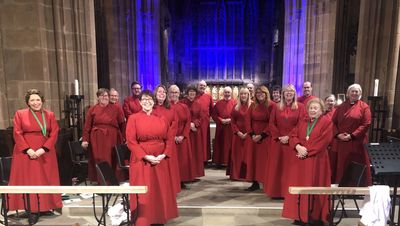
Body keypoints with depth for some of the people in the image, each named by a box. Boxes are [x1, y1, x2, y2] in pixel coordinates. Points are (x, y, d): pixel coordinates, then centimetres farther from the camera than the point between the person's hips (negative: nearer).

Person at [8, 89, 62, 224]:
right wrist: (28, 149, -14)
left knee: (46, 180, 6)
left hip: (45, 153, 1)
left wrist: (43, 149, -13)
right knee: (29, 181, 1)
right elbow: (17, 134, -2)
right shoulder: (20, 114, 3)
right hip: (25, 153, -1)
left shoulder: (50, 115, 5)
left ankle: (46, 206, 17)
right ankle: (33, 210, 7)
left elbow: (54, 133, -1)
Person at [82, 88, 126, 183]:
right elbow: (87, 126, 2)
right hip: (97, 140, 0)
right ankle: (101, 182, 15)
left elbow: (122, 124, 2)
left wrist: (124, 138, -1)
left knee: (112, 162, 6)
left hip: (112, 139, 0)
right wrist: (85, 139, -5)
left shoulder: (116, 108, 3)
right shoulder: (92, 109, 4)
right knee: (99, 162, 3)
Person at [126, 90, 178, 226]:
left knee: (161, 191, 10)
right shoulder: (133, 118, -2)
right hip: (141, 161, -3)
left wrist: (164, 155, -10)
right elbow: (131, 142, -8)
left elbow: (169, 139, 6)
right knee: (144, 194, 2)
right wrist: (146, 156, -16)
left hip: (160, 161, 3)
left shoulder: (162, 119, 6)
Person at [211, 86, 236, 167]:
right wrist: (221, 120, -10)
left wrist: (231, 120, -16)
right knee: (220, 144, 5)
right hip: (221, 128, 2)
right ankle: (220, 161, 14)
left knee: (230, 144, 2)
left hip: (231, 128, -1)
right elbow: (213, 114, 4)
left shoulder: (235, 103, 2)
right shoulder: (219, 103, 7)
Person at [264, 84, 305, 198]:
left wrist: (289, 137, -13)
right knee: (277, 166, 5)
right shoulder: (277, 107, 9)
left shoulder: (300, 107, 3)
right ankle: (276, 191, 13)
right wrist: (278, 136, -9)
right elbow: (271, 124, 4)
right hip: (278, 141, 2)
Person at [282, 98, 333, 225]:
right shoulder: (302, 121, 13)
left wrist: (307, 151, -16)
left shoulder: (326, 122, -2)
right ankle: (300, 215, 17)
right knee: (299, 186, 7)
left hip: (316, 161, -5)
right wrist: (298, 147, -15)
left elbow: (323, 141, -13)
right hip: (301, 160, 5)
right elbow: (293, 136, 5)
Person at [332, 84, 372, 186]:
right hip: (341, 142, 3)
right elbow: (333, 122, 8)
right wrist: (338, 134, -8)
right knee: (341, 166, 10)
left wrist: (352, 135, -15)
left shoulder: (364, 107, 0)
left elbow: (366, 124, -8)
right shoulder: (341, 107, 10)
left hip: (357, 142, -3)